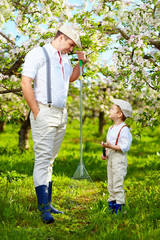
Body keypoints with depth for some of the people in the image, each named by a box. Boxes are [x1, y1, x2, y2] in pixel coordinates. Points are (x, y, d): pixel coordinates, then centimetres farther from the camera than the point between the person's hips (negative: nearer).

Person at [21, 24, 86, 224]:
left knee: (50, 159, 8)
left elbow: (72, 78, 39)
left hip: (61, 114, 8)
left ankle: (47, 204, 12)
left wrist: (80, 62, 20)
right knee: (43, 158, -12)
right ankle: (44, 209, -13)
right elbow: (25, 84, -12)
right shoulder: (38, 54, -3)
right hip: (44, 112, -8)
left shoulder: (64, 58, 21)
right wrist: (36, 112, -15)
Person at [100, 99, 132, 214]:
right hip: (110, 158, 9)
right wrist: (105, 153, 5)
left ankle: (119, 205, 2)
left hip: (119, 158, -9)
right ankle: (111, 203, 22)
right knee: (110, 184, 13)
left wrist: (111, 146, -25)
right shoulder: (111, 129, 15)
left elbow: (125, 147, -20)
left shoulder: (124, 129, -14)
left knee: (118, 183, -6)